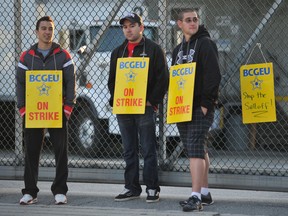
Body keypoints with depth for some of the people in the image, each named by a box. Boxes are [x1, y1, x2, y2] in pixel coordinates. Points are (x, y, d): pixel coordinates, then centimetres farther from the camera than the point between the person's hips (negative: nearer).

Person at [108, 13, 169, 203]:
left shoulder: (153, 49, 0)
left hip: (145, 108, -5)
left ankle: (152, 188, -2)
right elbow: (112, 80, 20)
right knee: (129, 151, 8)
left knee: (149, 150, -4)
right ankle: (132, 188, 13)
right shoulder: (118, 52, 17)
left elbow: (162, 78, -5)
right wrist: (115, 100, 5)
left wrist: (152, 101, -11)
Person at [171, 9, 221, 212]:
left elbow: (214, 75, -14)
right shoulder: (178, 49, 19)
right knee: (199, 150, 13)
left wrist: (206, 103, -18)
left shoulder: (205, 44, -6)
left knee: (195, 149, -16)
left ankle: (196, 197, -21)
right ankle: (205, 193, 21)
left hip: (201, 108, -8)